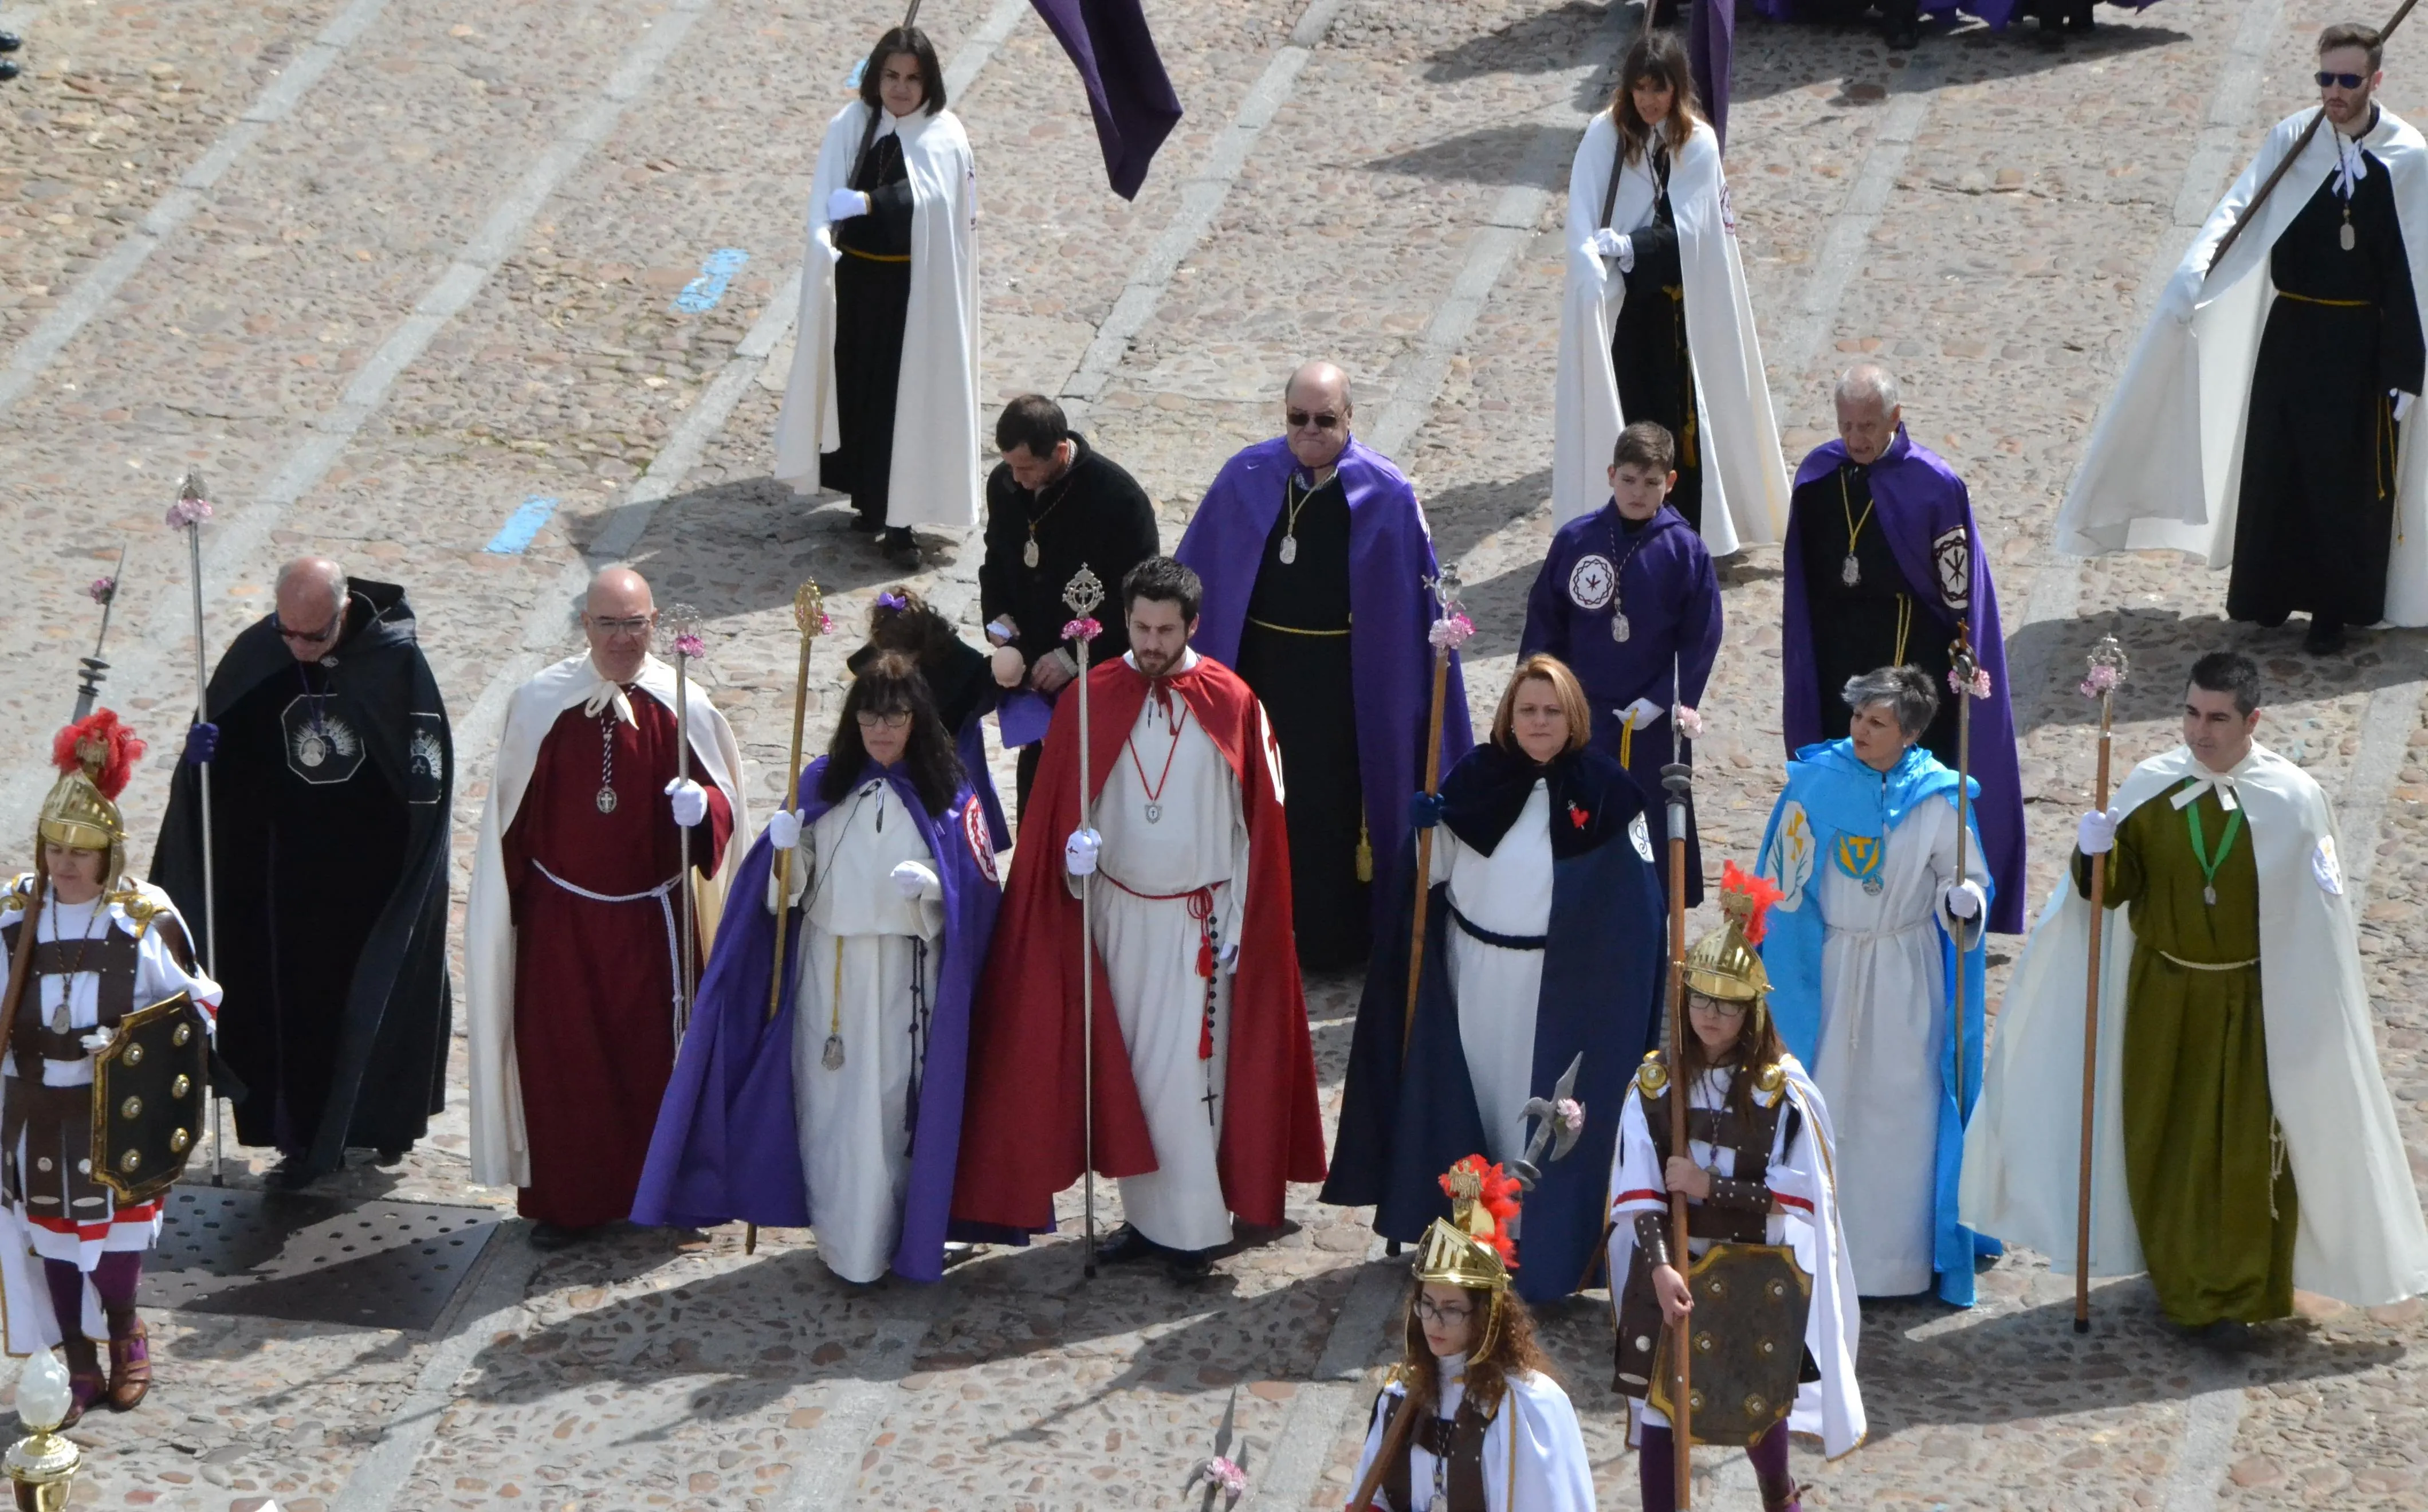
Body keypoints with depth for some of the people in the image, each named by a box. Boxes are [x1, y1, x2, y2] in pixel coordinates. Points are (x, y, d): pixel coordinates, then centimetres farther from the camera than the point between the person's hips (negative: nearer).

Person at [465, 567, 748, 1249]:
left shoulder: (684, 707, -8)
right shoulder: (539, 704, -5)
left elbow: (724, 800, -4)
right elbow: (512, 816, 2)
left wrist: (700, 808, -28)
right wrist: (510, 909, 4)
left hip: (652, 919, 0)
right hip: (561, 917, 1)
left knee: (653, 1056, 8)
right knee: (561, 1057, 5)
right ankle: (565, 1198, 17)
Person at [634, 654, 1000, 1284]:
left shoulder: (948, 796, 1)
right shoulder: (821, 784, 7)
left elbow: (976, 890, -1)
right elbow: (789, 888, 10)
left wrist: (932, 886, -21)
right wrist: (786, 849, -11)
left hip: (905, 978, -2)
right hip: (826, 973, 2)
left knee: (892, 1107, -2)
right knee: (830, 1106, 1)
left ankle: (876, 1243, 5)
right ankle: (839, 1236, 9)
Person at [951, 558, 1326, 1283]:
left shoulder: (1231, 704, -7)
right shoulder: (1090, 700, -2)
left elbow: (1254, 824, -3)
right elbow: (1057, 809, 1)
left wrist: (1239, 925, -4)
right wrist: (1074, 854, -20)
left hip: (1197, 920, -3)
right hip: (1116, 913, 3)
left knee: (1184, 1074, -5)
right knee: (1125, 1070, 7)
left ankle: (1194, 1228, 4)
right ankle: (1146, 1216, 17)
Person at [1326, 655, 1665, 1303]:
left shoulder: (1603, 789, -5)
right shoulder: (1475, 777, 0)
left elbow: (1638, 890, 1)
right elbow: (1437, 871, 5)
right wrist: (1425, 829, -11)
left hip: (1559, 981, -3)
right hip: (1474, 971, 3)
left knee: (1542, 1106, 0)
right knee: (1472, 1097, 10)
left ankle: (1541, 1243, 8)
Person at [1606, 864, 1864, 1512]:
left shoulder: (1782, 1089, -8)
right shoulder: (1654, 1083, -4)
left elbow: (1799, 1196, -11)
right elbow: (1637, 1194, -9)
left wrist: (1708, 1188, -16)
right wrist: (1661, 1267, -22)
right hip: (1668, 1272, 1)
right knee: (1658, 1408, 1)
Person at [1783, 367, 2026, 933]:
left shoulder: (1933, 486, -11)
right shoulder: (1819, 475, 2)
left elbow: (1960, 590, -6)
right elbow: (1802, 583, 12)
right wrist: (1801, 667, 13)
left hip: (1914, 660, -4)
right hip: (1838, 665, 4)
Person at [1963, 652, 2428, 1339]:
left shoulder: (2294, 800, -13)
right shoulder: (2150, 785, -6)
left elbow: (2321, 919, -7)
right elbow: (2116, 886, -3)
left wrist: (2335, 1015, -5)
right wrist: (2098, 854, -26)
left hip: (2251, 1003, -3)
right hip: (2163, 997, 3)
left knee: (2244, 1148, 1)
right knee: (2163, 1140, 12)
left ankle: (2234, 1292, 14)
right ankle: (2179, 1275, 31)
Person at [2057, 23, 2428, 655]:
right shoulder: (2292, 140, -2)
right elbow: (2237, 207, -12)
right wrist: (2193, 267, -32)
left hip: (2363, 342, -2)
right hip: (2291, 334, 2)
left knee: (2346, 476, 2)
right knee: (2271, 463, 9)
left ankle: (2334, 610, 15)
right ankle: (2266, 597, 24)